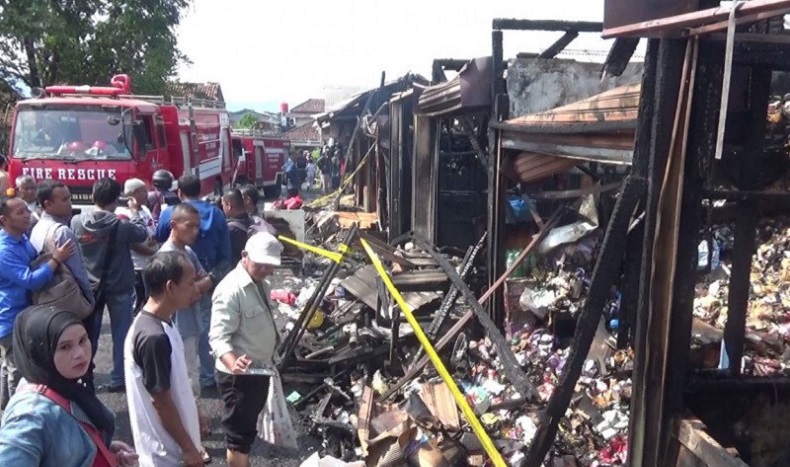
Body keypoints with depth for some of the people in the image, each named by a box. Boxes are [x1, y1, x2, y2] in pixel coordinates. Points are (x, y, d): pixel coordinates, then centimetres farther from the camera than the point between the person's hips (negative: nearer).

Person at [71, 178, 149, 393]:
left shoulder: (76, 221, -10)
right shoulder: (120, 224, -19)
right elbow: (142, 234, -1)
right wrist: (134, 212, 10)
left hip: (89, 286, 4)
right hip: (119, 286, -3)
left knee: (89, 334, 17)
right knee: (121, 333, 9)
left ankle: (85, 376, 25)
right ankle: (118, 378, 13)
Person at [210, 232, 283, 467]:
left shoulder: (261, 284, 6)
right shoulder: (231, 290, -24)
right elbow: (219, 336, -30)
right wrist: (233, 363, -48)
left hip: (259, 370, 9)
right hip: (238, 375, -9)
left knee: (247, 427, 23)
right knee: (239, 432, 2)